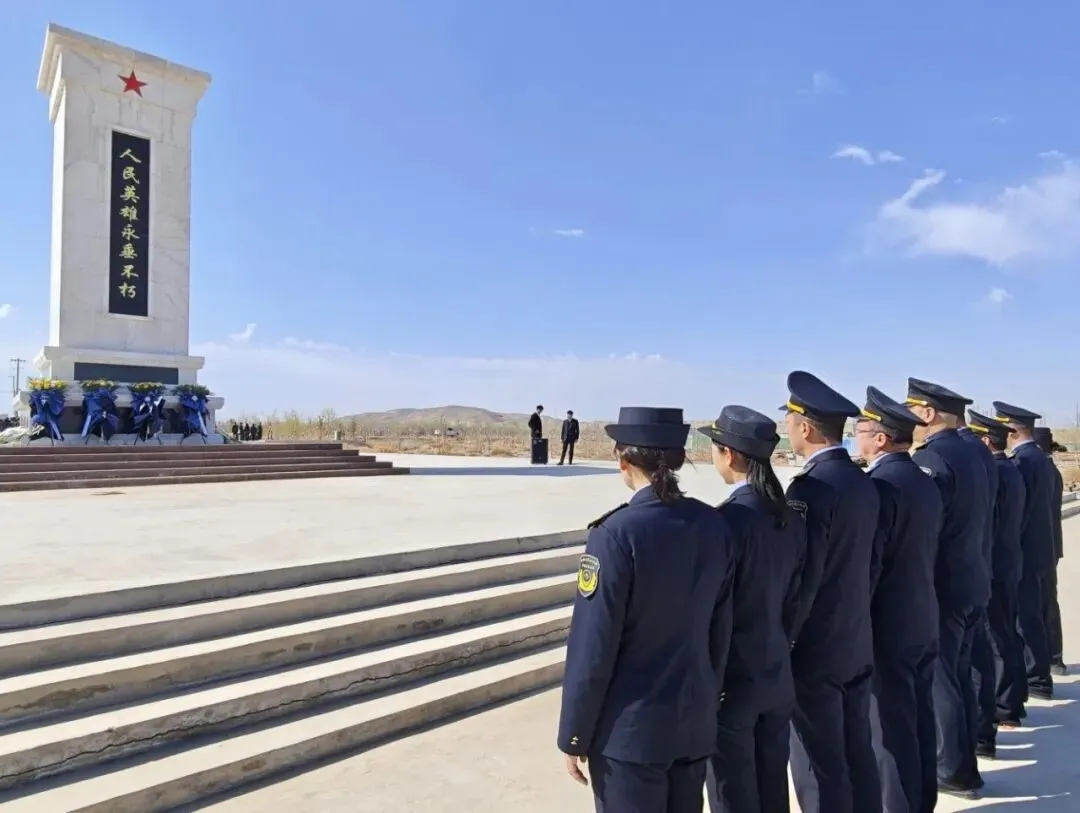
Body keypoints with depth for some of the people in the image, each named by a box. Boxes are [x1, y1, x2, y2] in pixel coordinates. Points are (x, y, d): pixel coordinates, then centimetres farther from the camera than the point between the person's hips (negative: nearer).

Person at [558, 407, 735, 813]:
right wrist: (707, 698, 17)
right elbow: (722, 631, 3)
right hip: (696, 722, 6)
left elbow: (593, 649, -18)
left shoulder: (617, 534, -22)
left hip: (630, 732, -5)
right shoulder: (715, 526, -5)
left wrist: (574, 736, -5)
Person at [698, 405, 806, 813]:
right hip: (777, 672, 7)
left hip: (732, 676, -7)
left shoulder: (730, 518, -23)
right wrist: (778, 645, 16)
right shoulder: (791, 516, 0)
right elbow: (794, 595, 7)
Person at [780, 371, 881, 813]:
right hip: (857, 644, 8)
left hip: (815, 652, -8)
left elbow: (801, 579, -21)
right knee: (858, 757, 19)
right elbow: (860, 564, 10)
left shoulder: (811, 487, -21)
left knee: (820, 771, 5)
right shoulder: (862, 482, 4)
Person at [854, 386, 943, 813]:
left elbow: (867, 565, -21)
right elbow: (923, 554, 13)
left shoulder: (881, 485, -21)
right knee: (919, 719, 18)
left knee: (891, 728, 3)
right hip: (923, 621, 9)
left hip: (887, 627, -9)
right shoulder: (926, 483, 7)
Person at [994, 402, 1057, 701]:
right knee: (1035, 618, 16)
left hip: (1025, 554, -10)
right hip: (1041, 551, 10)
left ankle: (1037, 680, 8)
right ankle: (1038, 675, 25)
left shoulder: (1023, 461, -18)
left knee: (1026, 620, 0)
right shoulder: (1042, 459, 11)